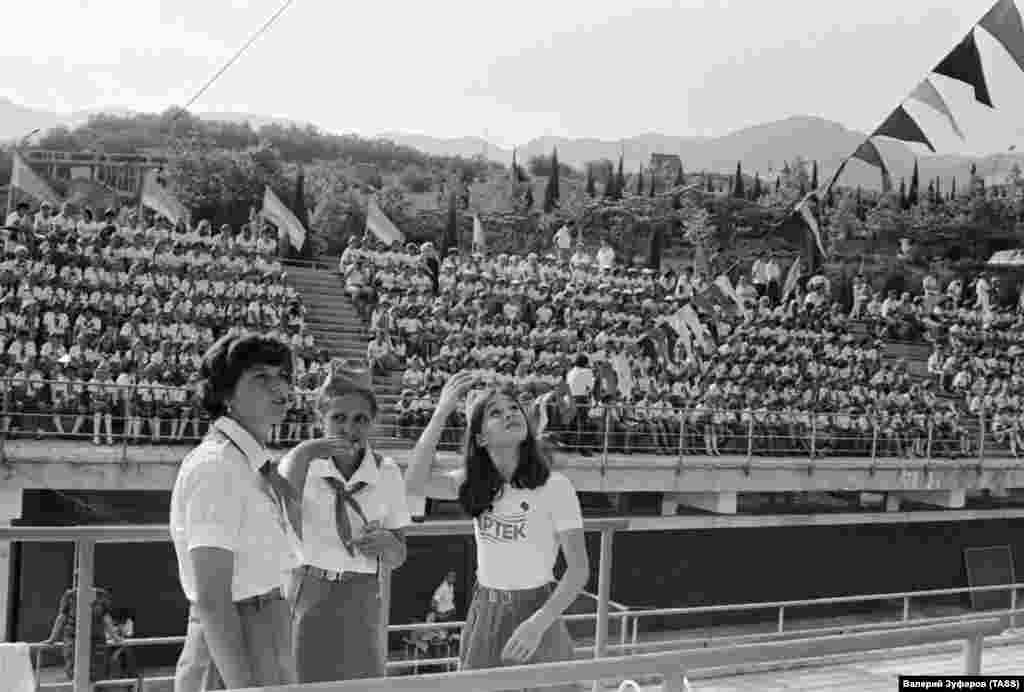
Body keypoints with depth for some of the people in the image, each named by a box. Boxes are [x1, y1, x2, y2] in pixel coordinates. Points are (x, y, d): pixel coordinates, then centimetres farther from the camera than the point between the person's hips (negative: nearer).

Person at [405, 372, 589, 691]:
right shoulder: (474, 483, 0)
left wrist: (539, 622, -26)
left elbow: (579, 569, -14)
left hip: (535, 610, -4)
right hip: (483, 613, 4)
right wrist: (441, 413, -22)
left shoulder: (554, 486, -14)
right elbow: (415, 485, -16)